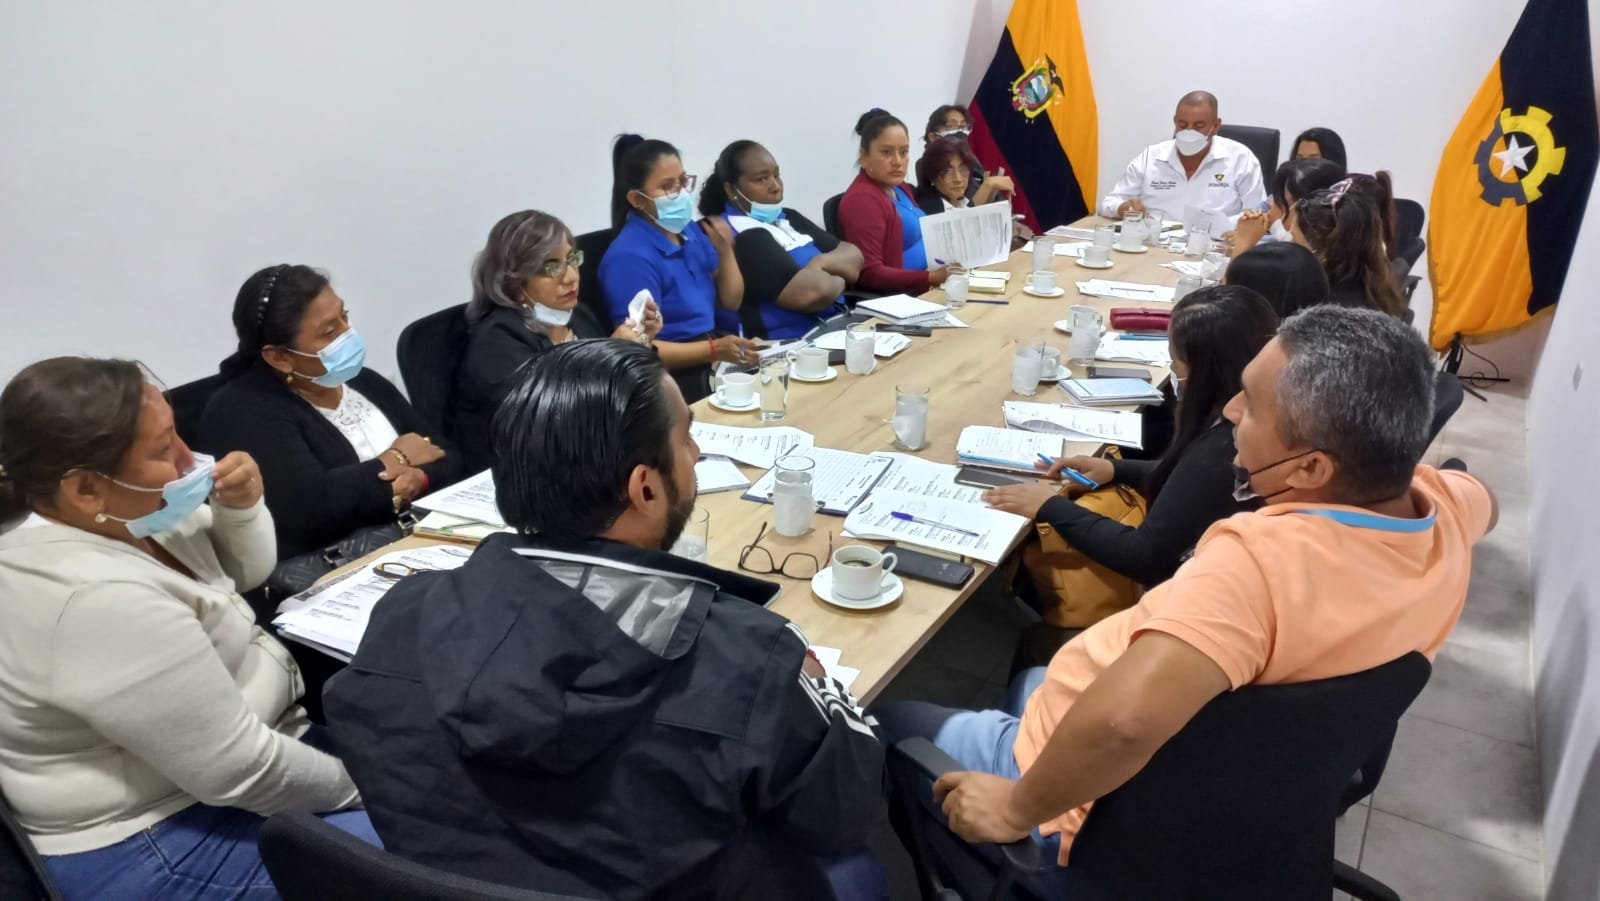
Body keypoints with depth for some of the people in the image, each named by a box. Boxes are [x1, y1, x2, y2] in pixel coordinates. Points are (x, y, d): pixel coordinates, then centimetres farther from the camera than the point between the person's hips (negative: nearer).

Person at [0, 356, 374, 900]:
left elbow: (245, 575, 12)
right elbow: (244, 773, -28)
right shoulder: (100, 601, -32)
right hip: (163, 844, -10)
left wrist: (242, 508, -8)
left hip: (209, 762, 10)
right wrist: (359, 786, -13)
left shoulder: (125, 516, -4)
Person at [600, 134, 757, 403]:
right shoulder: (630, 256, -16)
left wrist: (725, 251, -1)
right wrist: (714, 350, -29)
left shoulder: (691, 230, 9)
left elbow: (731, 302, 16)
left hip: (713, 352, 8)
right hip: (677, 377, -8)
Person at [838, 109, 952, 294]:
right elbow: (869, 274, -20)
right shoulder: (862, 199, -13)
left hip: (926, 289, 9)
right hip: (894, 298, -9)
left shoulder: (899, 187, 16)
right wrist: (931, 278, -27)